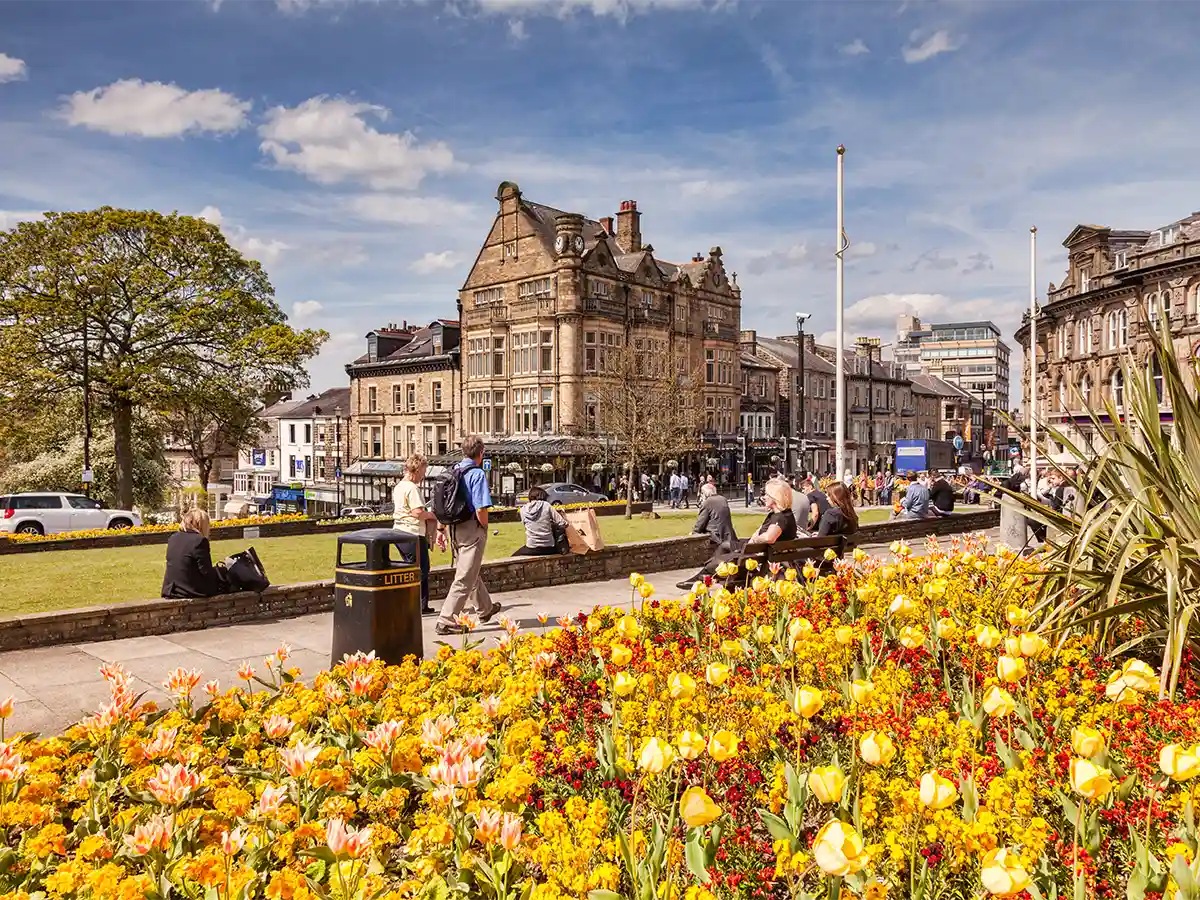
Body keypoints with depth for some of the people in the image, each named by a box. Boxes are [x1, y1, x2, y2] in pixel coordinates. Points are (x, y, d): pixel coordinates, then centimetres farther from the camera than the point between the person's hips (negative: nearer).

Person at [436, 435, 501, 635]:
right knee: (465, 578, -1)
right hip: (472, 529, -8)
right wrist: (485, 527, -3)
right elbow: (480, 510, -21)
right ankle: (446, 621, -2)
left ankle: (485, 608, 42)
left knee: (471, 572, 23)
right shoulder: (477, 474, -14)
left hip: (455, 529, 8)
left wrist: (441, 529, 17)